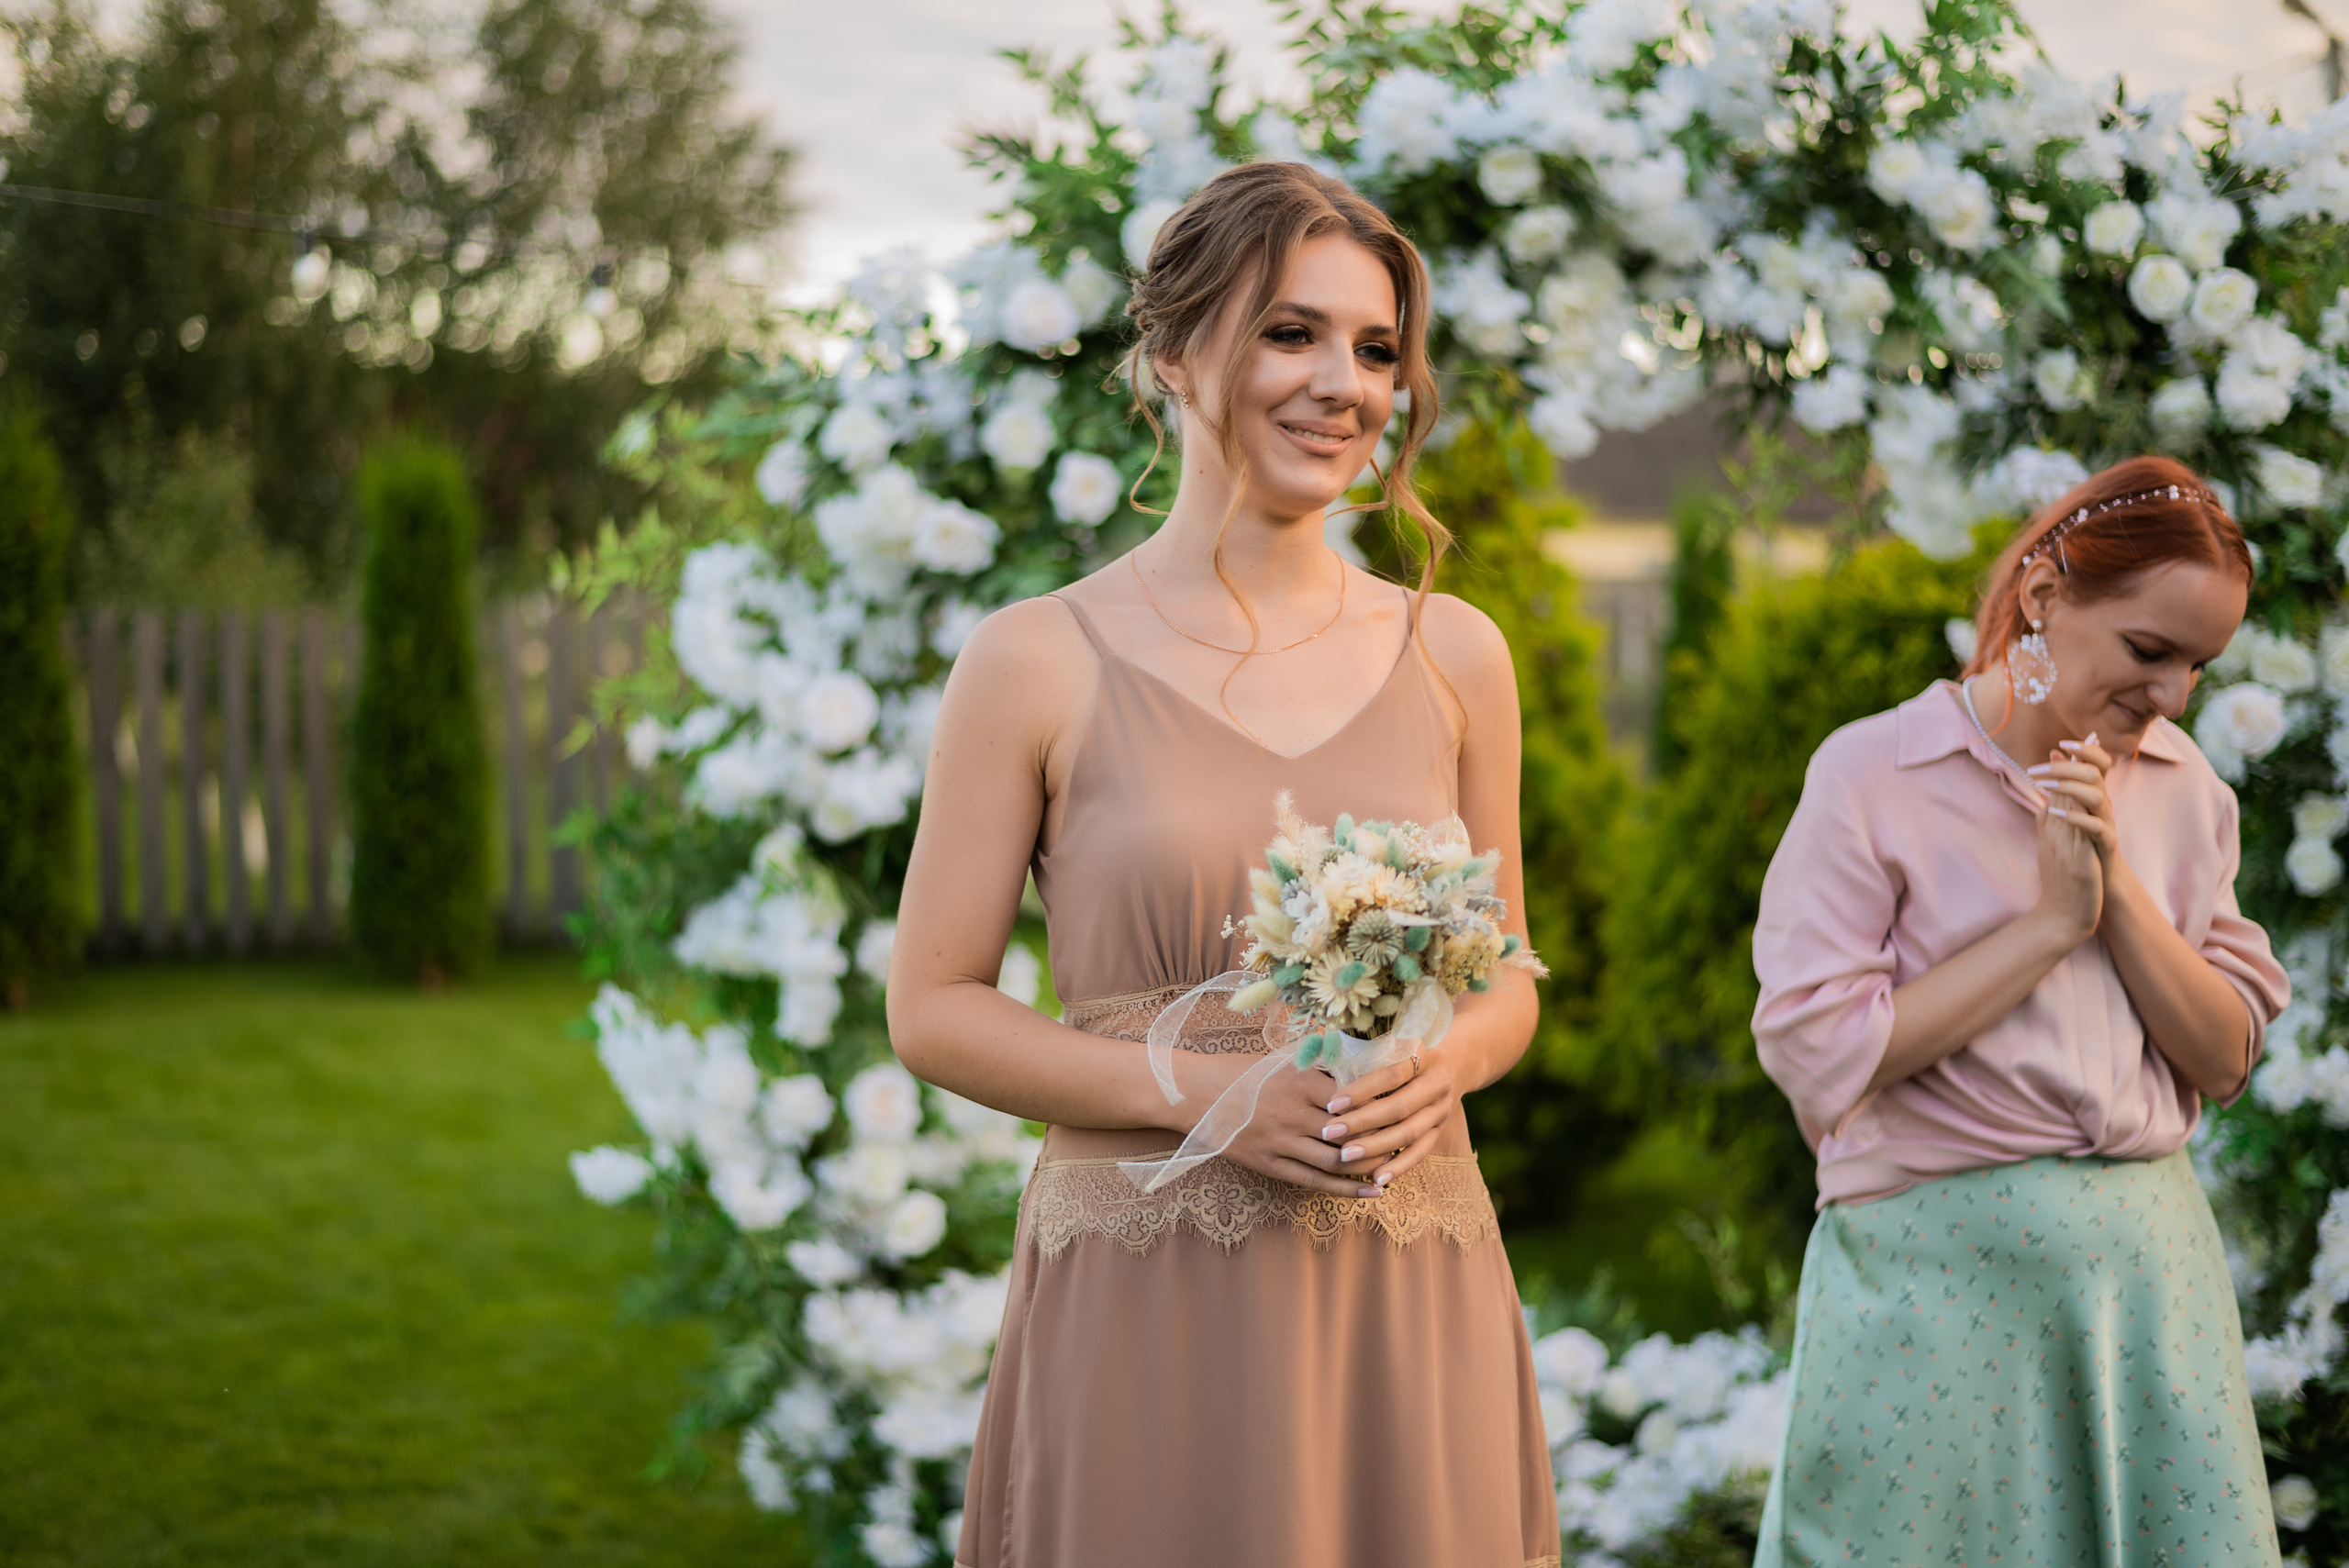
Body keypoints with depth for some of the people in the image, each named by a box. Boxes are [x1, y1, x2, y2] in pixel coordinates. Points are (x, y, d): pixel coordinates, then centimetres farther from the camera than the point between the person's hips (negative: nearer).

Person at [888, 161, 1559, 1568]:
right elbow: (934, 1008, -1)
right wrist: (1195, 1088, -14)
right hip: (1145, 1299, -3)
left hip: (1412, 1296, 3)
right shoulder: (1041, 661, -2)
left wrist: (1441, 1062, -8)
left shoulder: (1454, 656, 8)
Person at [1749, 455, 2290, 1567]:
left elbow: (2226, 1059, 3)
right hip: (1941, 1264, -4)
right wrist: (2048, 924, -15)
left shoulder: (2182, 788, 7)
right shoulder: (1874, 775, -8)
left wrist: (2120, 890, -11)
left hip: (2150, 1255, 5)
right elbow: (1816, 1052, -16)